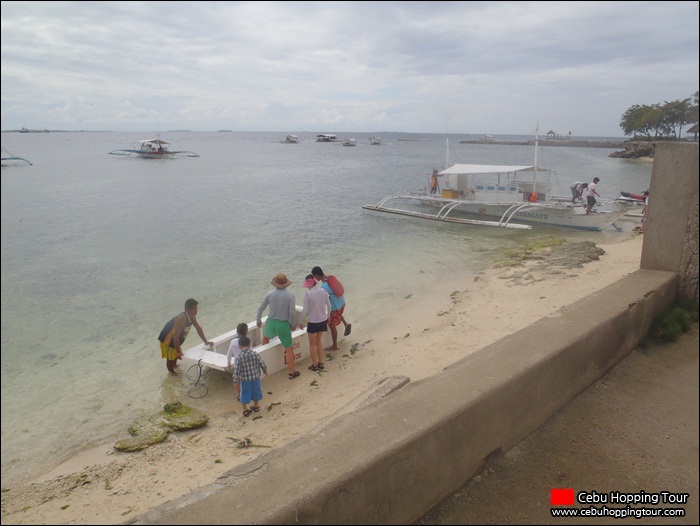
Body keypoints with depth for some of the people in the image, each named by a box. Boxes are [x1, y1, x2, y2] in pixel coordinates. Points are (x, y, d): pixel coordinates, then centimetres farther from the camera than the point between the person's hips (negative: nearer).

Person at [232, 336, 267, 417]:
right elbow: (262, 364, -6)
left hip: (244, 379, -2)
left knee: (245, 394, 16)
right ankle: (256, 406, 40)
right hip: (255, 377, 2)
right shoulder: (255, 354, -13)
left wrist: (236, 381, -5)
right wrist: (265, 371, 12)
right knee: (256, 391, 22)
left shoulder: (239, 357, -18)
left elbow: (236, 371, -16)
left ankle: (245, 410, 24)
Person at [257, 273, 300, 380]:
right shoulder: (290, 295, -12)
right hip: (284, 325, -2)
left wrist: (259, 320, 18)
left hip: (271, 323, 2)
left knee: (265, 337, 36)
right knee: (288, 349, 9)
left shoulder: (269, 294, -6)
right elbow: (292, 312, -17)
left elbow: (260, 309, 1)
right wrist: (294, 324, 0)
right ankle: (291, 373, 13)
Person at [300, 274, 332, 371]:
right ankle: (321, 363, 28)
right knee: (319, 341, 23)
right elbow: (329, 306, 2)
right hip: (323, 320, 5)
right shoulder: (324, 291, -6)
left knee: (312, 344, 14)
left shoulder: (308, 294, -19)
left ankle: (315, 365, 23)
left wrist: (301, 322, -3)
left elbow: (305, 310, -16)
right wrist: (328, 316, 19)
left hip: (313, 322, -5)